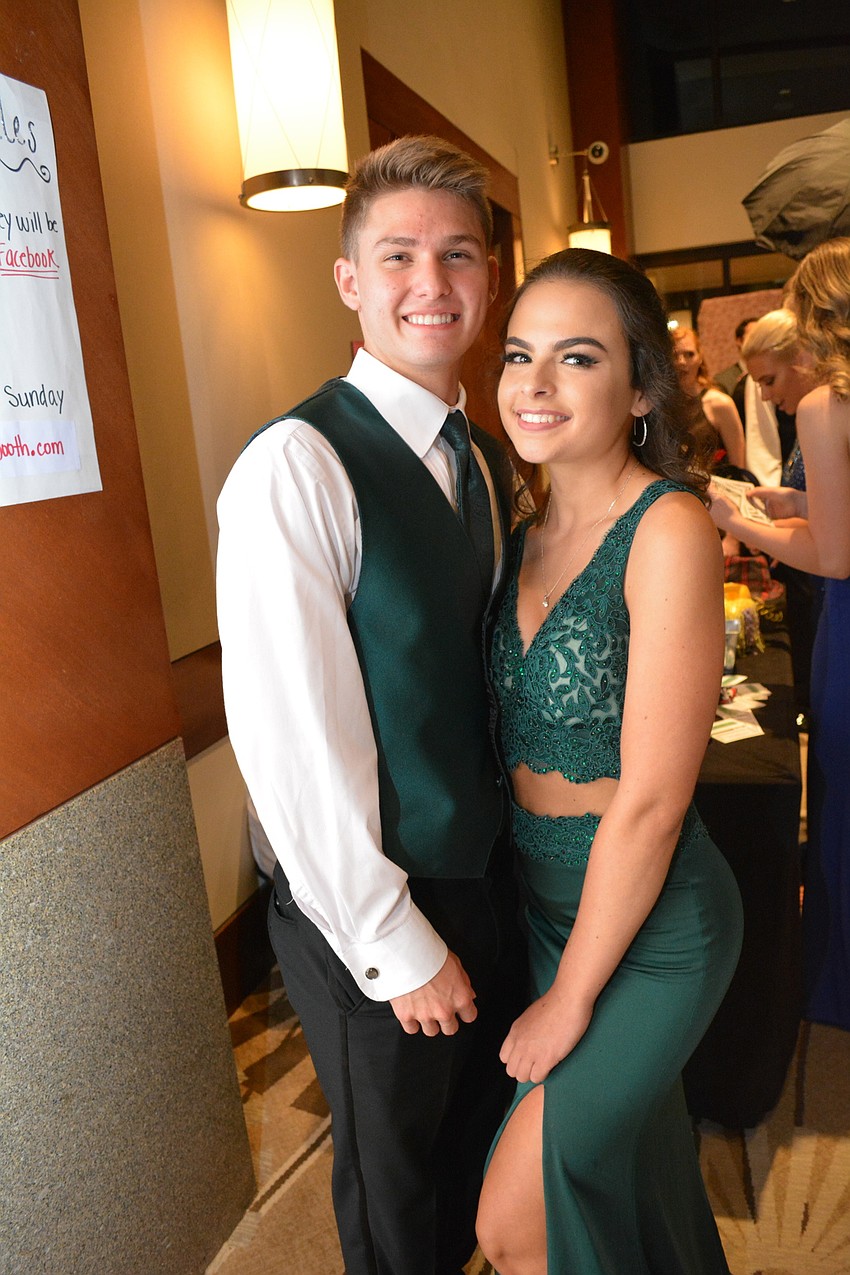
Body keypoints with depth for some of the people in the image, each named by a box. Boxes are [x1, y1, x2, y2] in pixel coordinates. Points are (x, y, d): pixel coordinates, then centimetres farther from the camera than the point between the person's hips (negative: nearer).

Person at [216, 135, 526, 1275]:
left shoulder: (486, 461, 5)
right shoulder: (295, 466, -22)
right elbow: (295, 746, -24)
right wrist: (396, 946, -17)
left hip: (492, 874, 7)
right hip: (371, 913, -7)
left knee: (486, 1137, 29)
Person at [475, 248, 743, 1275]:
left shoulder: (669, 528, -21)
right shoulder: (528, 537, 2)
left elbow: (650, 799, -21)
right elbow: (522, 743, 7)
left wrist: (571, 996, -13)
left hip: (649, 921, -6)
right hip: (544, 900, 6)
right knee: (629, 1168, 24)